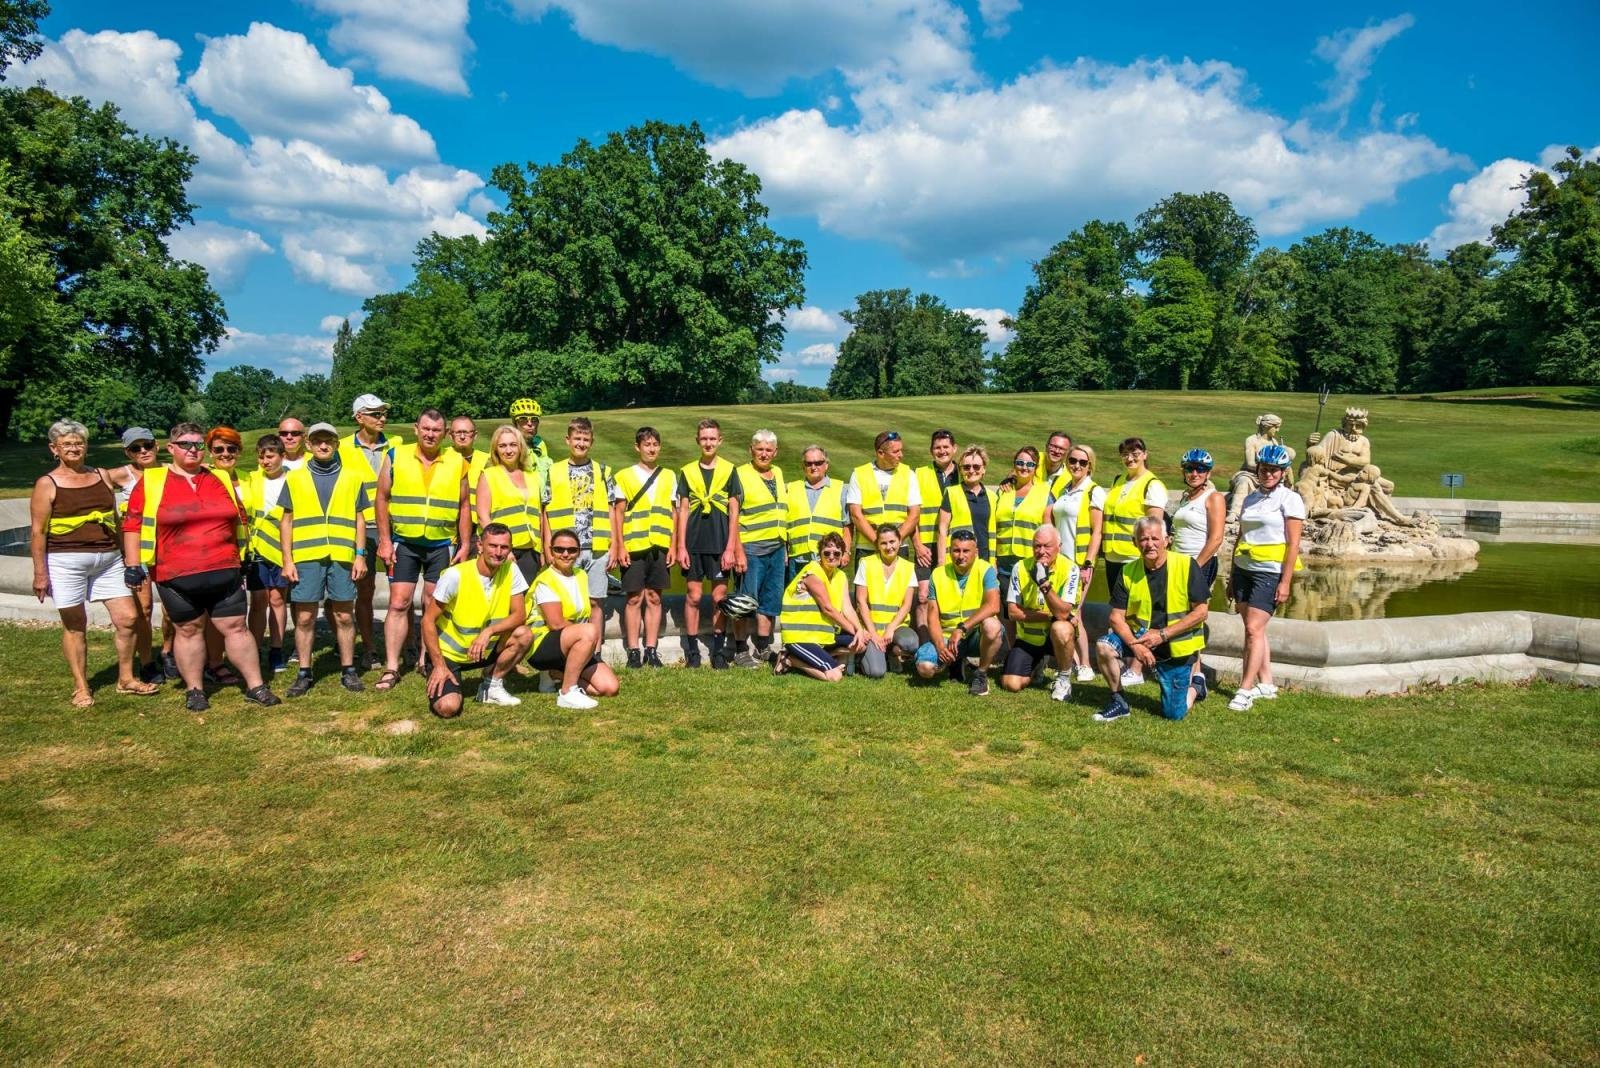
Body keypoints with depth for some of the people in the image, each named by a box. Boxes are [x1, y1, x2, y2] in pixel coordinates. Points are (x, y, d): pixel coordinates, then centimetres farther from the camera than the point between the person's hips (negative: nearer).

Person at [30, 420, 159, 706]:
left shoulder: (103, 476, 10)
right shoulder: (47, 484, -2)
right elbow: (38, 532, -3)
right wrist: (40, 573, -7)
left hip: (109, 559, 4)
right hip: (66, 562, -4)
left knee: (128, 618, -1)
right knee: (75, 625, 4)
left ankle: (126, 679, 15)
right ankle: (81, 687, 16)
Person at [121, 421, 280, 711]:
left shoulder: (221, 479, 9)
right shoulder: (151, 482, 0)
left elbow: (239, 520, 15)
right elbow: (133, 524, 0)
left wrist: (241, 561, 14)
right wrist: (133, 565, -5)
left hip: (224, 573, 2)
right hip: (177, 577, -2)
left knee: (236, 627, 5)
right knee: (189, 631, 9)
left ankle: (255, 685, 11)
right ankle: (194, 690, 22)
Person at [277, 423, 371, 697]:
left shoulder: (352, 477, 9)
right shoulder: (295, 478, 9)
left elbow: (359, 519, 10)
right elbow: (286, 521, 9)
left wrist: (360, 555, 1)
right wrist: (287, 560, 1)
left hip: (342, 557, 0)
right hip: (305, 558, 0)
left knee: (344, 616, 5)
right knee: (304, 618, 4)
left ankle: (348, 670, 15)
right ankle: (304, 674, 14)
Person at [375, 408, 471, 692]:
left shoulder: (456, 462, 2)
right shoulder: (397, 457, 0)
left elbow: (463, 506, 6)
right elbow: (382, 499, 2)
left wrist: (465, 545, 2)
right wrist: (385, 541, -4)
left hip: (442, 545, 1)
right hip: (403, 543, -1)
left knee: (433, 605, 8)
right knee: (399, 604, -1)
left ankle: (427, 660, 21)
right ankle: (391, 668, 3)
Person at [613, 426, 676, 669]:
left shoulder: (668, 477, 11)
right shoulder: (625, 476, 3)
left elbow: (673, 513, 11)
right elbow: (618, 513, 1)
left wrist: (673, 546, 3)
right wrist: (620, 546, -6)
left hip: (660, 546, 2)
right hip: (633, 546, -2)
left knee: (654, 598, 6)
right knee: (634, 599, 1)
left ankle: (651, 650, 12)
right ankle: (633, 651, 7)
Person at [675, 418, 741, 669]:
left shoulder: (729, 470, 3)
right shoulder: (687, 471, 7)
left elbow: (734, 512, 2)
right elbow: (683, 511, 7)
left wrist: (730, 548, -4)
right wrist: (681, 547, 0)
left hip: (719, 545, -1)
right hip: (693, 544, 1)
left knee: (719, 597, 3)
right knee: (693, 596, 4)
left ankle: (719, 651, 13)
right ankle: (692, 652, 12)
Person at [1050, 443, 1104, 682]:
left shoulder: (1094, 492, -6)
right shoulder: (1063, 490, 13)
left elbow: (1096, 532, -10)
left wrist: (1088, 565, -15)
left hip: (1080, 562, -6)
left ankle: (1085, 667, 3)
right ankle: (1072, 661, 17)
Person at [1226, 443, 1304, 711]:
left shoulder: (1289, 499, -4)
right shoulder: (1251, 499, 13)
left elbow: (1293, 544, -8)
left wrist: (1285, 582, -14)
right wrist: (1231, 575, 16)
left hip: (1270, 572, -6)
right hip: (1244, 569, 6)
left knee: (1254, 629, -11)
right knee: (1255, 630, 8)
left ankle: (1245, 689, -8)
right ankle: (1266, 684, 17)